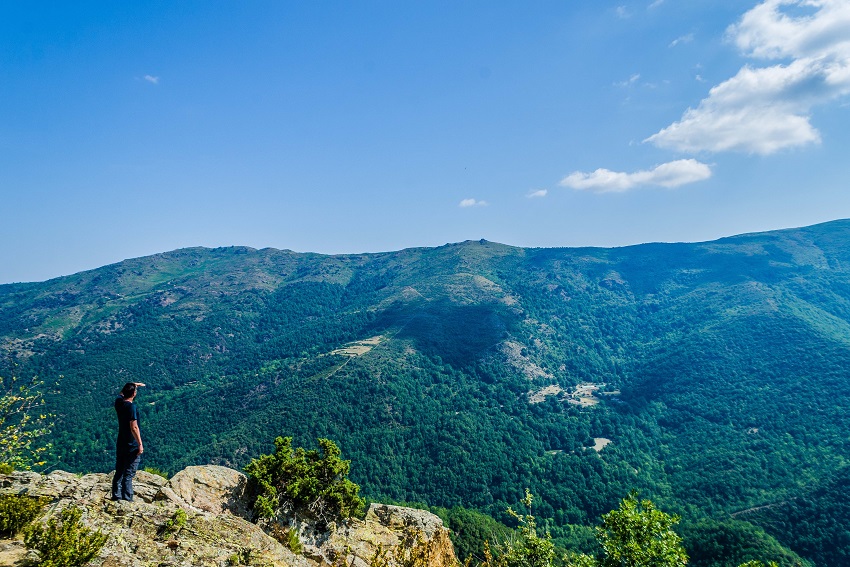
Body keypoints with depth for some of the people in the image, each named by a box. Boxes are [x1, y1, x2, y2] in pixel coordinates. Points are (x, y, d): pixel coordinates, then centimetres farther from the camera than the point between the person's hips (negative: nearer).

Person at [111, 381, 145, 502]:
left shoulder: (118, 402, 0)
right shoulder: (132, 407, -21)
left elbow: (121, 394, 26)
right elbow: (134, 428, -24)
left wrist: (133, 385, 26)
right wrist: (140, 444, -19)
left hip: (120, 445, 7)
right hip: (132, 447, -7)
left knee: (119, 472, 17)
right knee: (128, 475, -2)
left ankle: (116, 497, 26)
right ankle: (127, 499, 1)